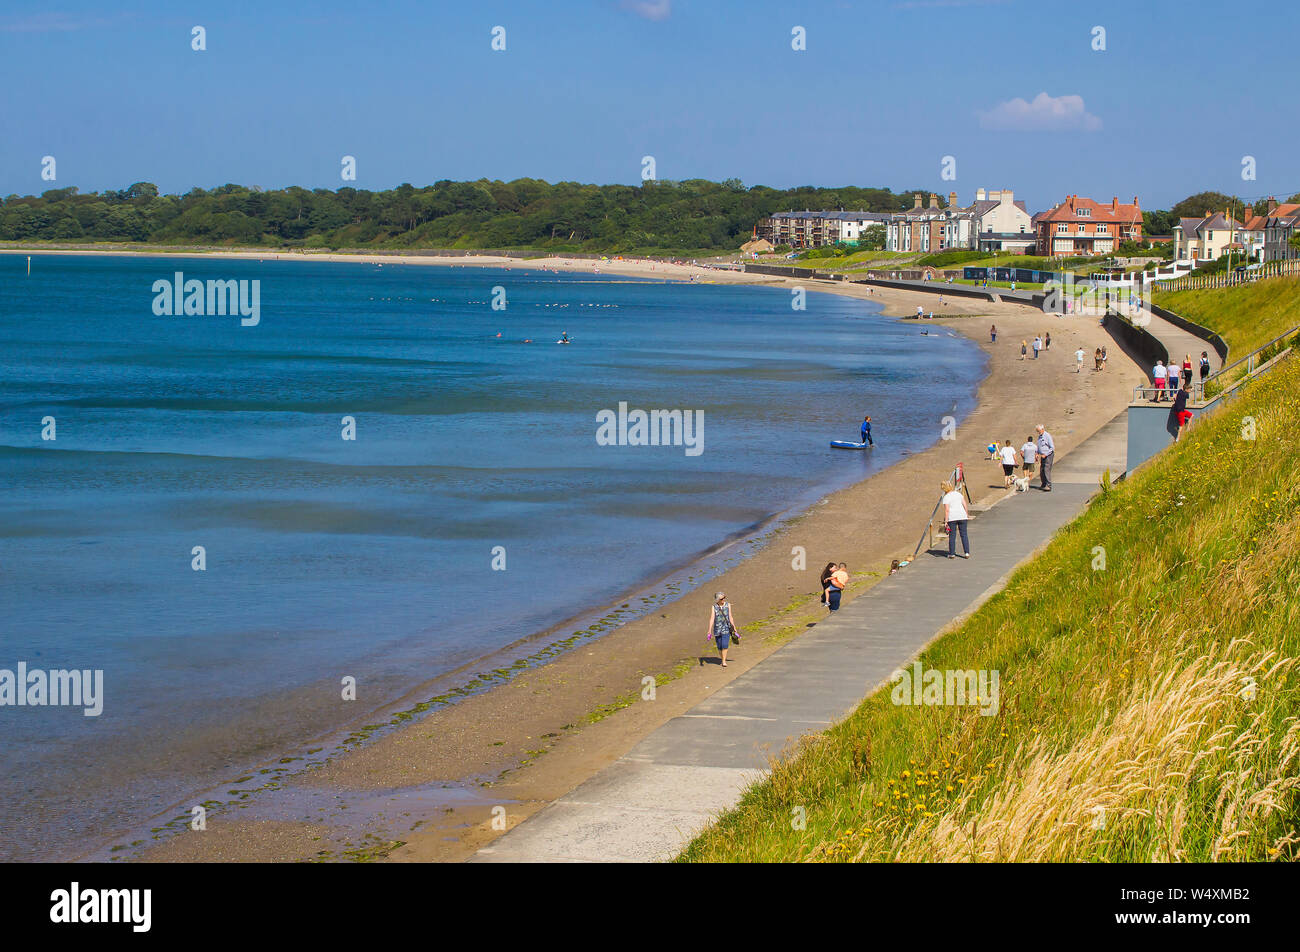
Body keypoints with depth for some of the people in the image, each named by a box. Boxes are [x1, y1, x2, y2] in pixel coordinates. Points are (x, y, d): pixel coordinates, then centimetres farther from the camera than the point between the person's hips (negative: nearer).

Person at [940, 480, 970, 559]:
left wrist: (946, 521, -13)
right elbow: (964, 504, 12)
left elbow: (947, 510, -13)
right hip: (962, 516, 4)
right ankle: (967, 553, 4)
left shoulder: (946, 497, -6)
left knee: (952, 535, 4)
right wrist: (966, 514, 23)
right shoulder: (958, 494, 10)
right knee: (964, 535, 7)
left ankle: (952, 554, 5)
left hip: (952, 517, -4)